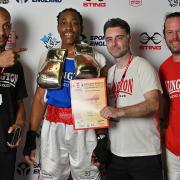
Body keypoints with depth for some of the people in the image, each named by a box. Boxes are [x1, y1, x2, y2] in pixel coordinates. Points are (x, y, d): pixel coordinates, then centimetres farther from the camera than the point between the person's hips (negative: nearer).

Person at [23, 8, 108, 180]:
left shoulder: (95, 59, 0)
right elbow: (40, 98, 6)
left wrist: (102, 139, -6)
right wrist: (31, 136, 0)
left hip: (84, 130, -1)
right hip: (52, 129, 2)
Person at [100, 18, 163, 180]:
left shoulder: (143, 66, -8)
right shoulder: (110, 72, 13)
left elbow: (153, 103, -19)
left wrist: (119, 112, -29)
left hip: (144, 153, -6)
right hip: (116, 153, 6)